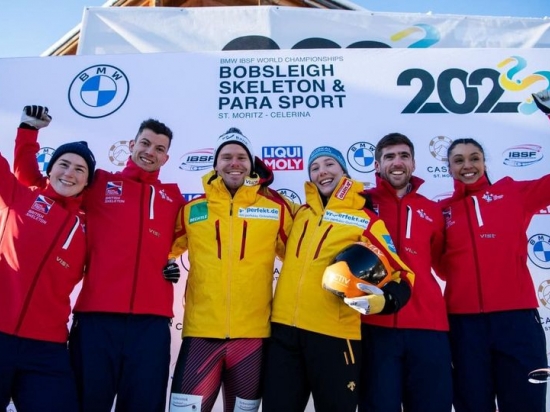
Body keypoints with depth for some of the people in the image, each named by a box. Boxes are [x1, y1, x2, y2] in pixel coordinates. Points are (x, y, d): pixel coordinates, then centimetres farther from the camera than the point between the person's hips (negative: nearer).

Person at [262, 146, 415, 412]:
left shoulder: (365, 220, -2)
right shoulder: (301, 213, 12)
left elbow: (401, 275, -6)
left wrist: (382, 300, -27)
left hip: (335, 334, -4)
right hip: (284, 329, 4)